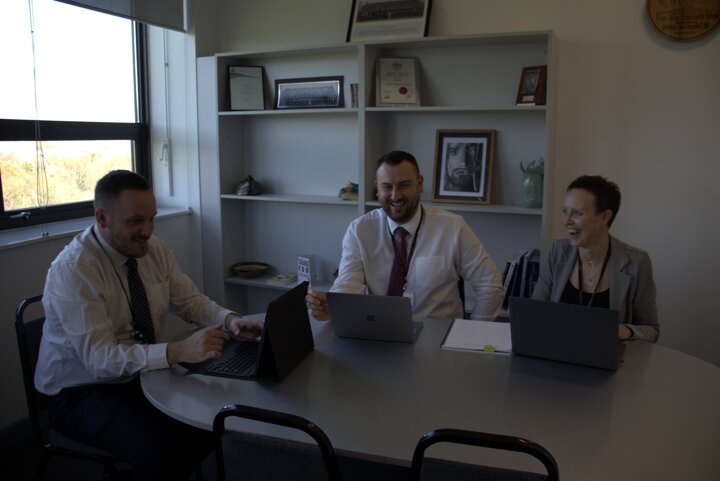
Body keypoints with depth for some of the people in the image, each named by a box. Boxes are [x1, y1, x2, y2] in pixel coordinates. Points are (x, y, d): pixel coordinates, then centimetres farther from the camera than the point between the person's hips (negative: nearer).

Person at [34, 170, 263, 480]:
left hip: (142, 374, 7)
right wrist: (178, 351, -43)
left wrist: (230, 320, -19)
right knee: (159, 446, -30)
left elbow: (190, 301, 3)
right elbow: (99, 357, -30)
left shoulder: (154, 249, -4)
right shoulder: (72, 269, -23)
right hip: (82, 390, -6)